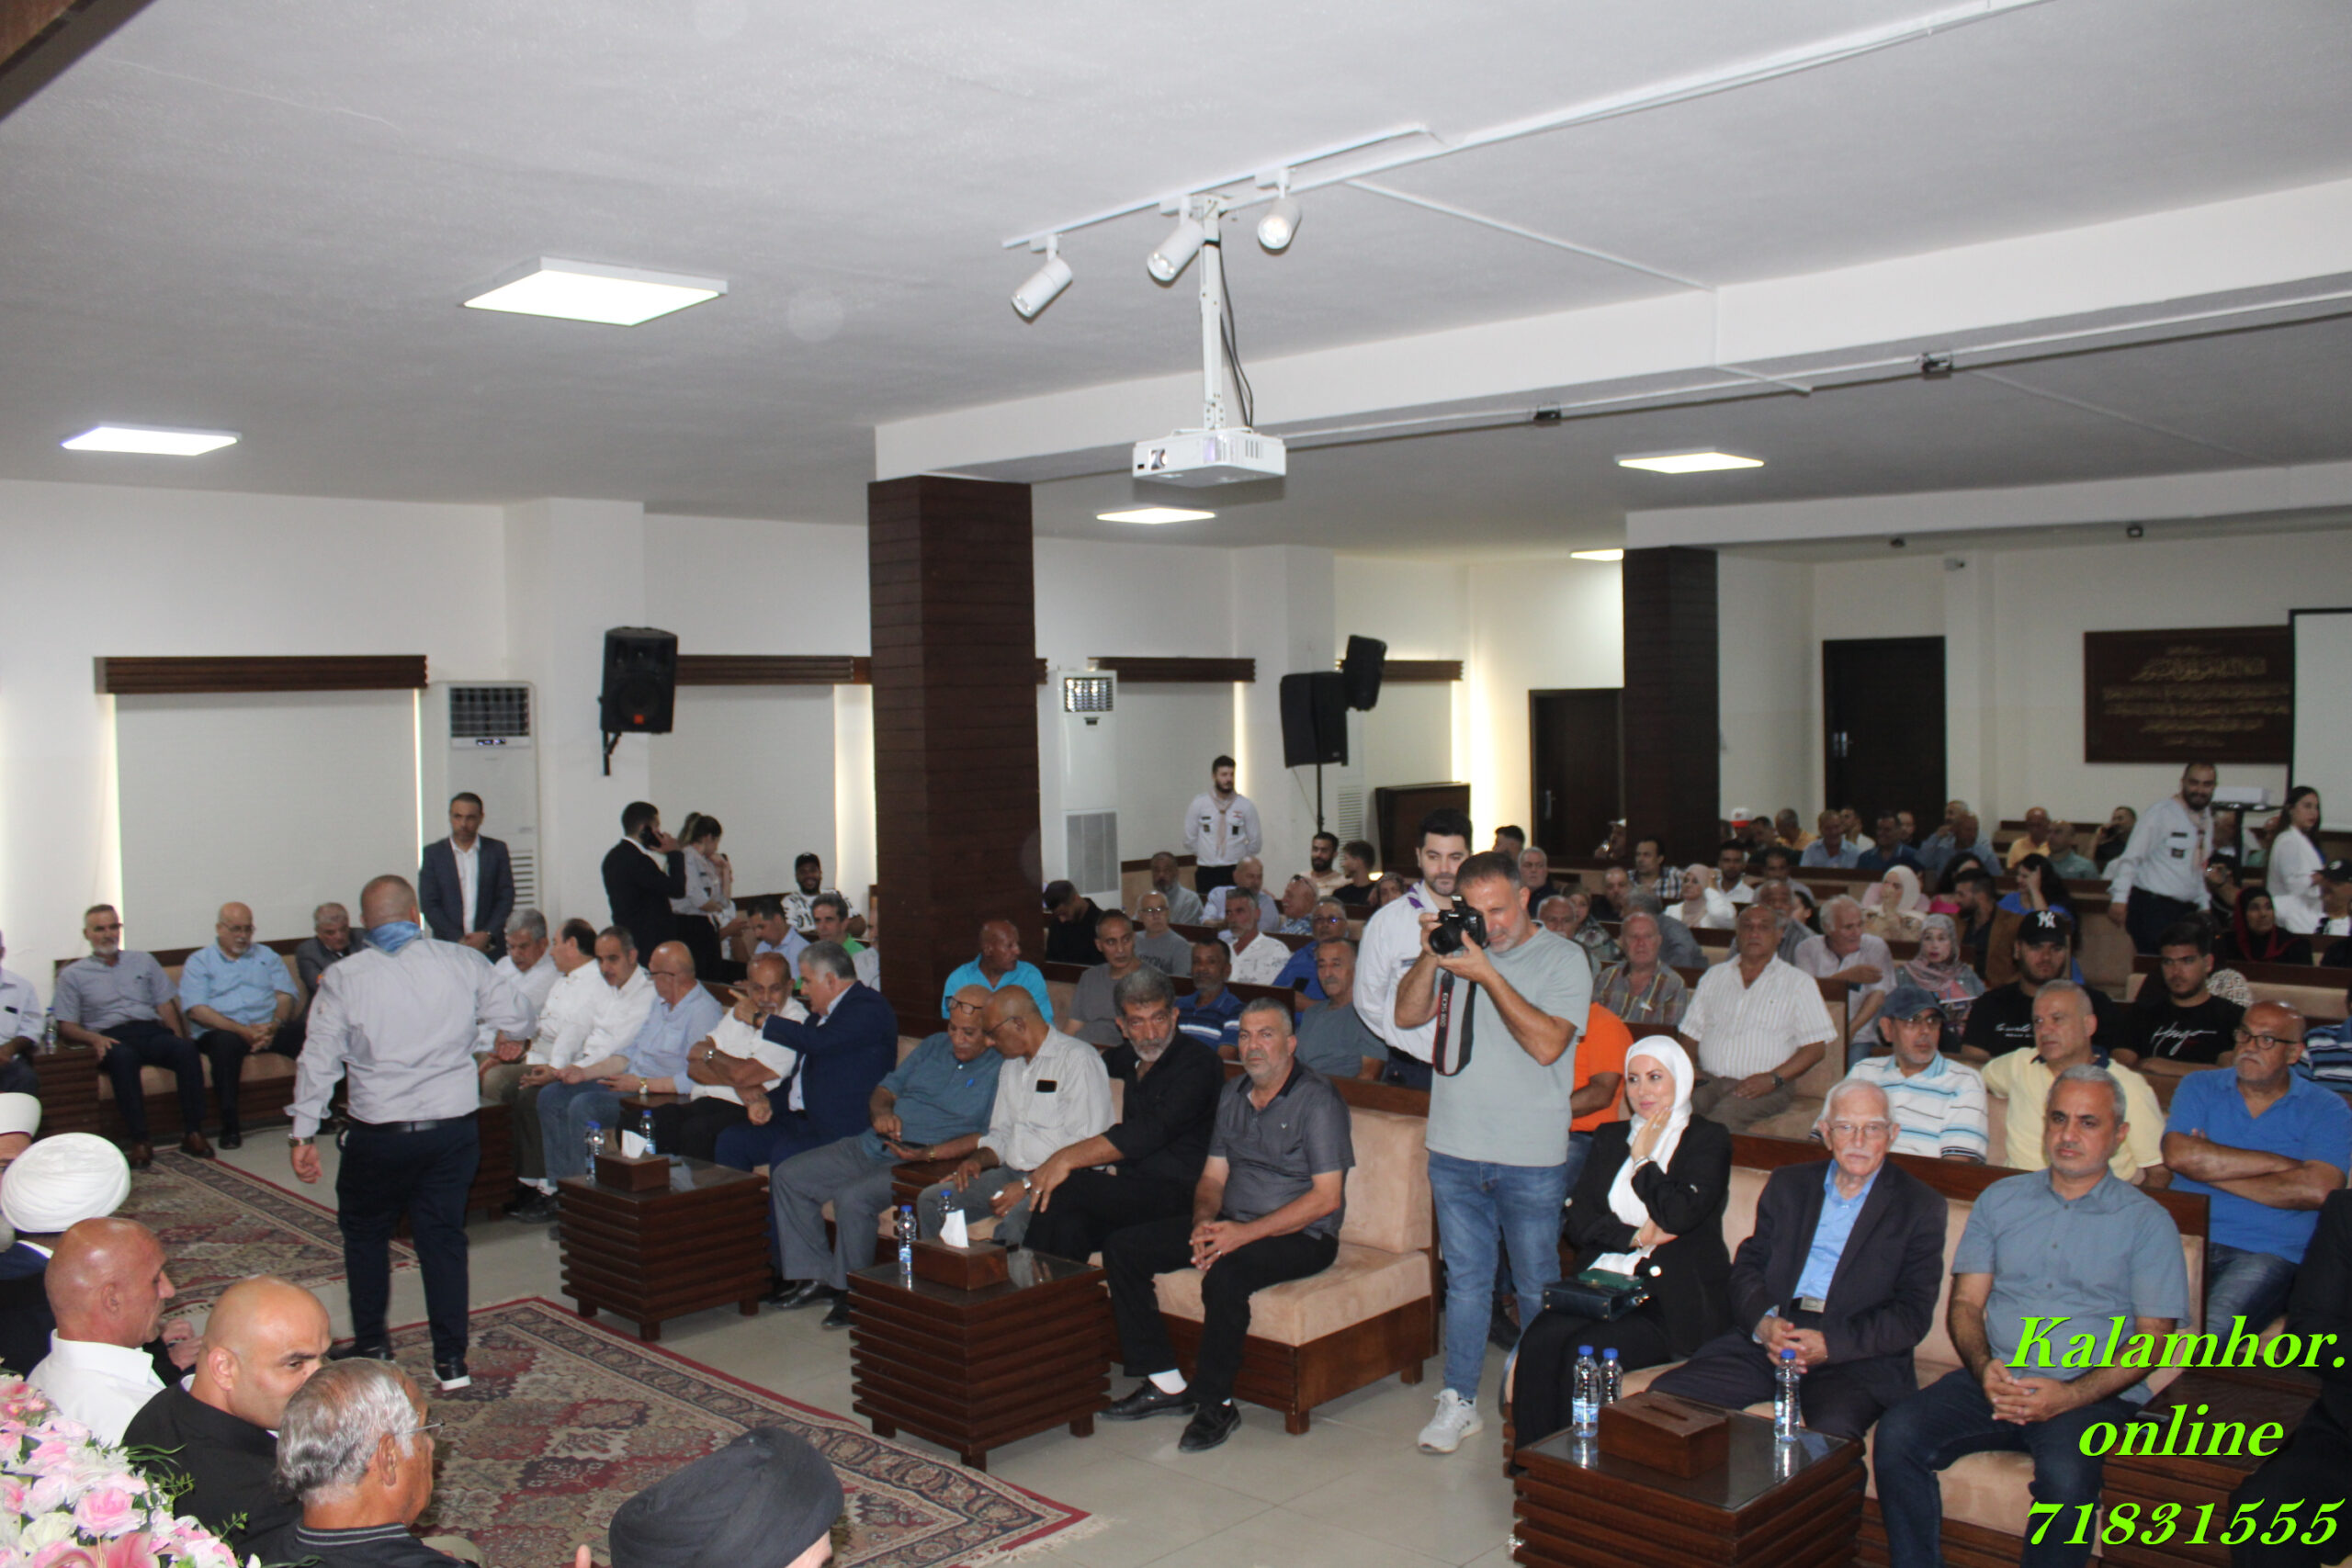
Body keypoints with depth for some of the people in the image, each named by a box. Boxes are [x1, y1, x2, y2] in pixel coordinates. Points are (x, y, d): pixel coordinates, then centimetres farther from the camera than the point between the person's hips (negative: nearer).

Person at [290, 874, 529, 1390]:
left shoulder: (344, 978, -6)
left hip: (379, 1134, -1)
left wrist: (303, 1135, -2)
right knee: (443, 1235, 11)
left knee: (364, 1231, 20)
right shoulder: (464, 963, -4)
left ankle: (371, 1347, 26)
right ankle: (451, 1360, 14)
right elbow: (514, 1020, 2)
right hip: (454, 1128, 2)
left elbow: (319, 1060, -7)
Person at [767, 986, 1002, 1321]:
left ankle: (851, 1291, -10)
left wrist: (929, 1153, -24)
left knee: (853, 1197, -31)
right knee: (787, 1175, 1)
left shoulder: (1002, 1069, -8)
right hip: (871, 1147, 8)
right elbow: (886, 1088, 20)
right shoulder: (934, 1045, 15)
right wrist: (882, 1112, -4)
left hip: (925, 1165, -8)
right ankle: (814, 1276, 5)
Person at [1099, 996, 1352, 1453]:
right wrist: (1204, 1222, -10)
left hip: (1302, 1236, -8)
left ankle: (1215, 1403, -16)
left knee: (1225, 1272, -37)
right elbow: (1213, 1177, 14)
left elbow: (1326, 1198, -18)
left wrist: (1245, 1233, -24)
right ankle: (1165, 1384, -1)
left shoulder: (1318, 1099, -12)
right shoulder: (1232, 1095, 12)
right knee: (1122, 1248, -5)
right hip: (1233, 1224, 8)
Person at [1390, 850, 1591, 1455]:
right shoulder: (1456, 947, 7)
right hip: (1455, 1153, 4)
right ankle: (1459, 1402, 21)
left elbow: (1547, 1044, -19)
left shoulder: (1563, 960, -6)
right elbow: (1407, 1016, 3)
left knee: (1537, 1288, 9)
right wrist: (1429, 957, -12)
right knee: (1465, 1280, 12)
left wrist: (1488, 974, -22)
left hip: (1531, 1160, -3)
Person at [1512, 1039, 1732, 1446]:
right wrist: (1637, 1236, -8)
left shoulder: (1708, 1139, 3)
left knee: (1586, 1351, -28)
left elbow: (1680, 1214, -15)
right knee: (1539, 1340, -25)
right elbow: (1579, 1222, 8)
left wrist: (1643, 1159, -1)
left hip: (1673, 1302, -4)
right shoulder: (1609, 1138, 18)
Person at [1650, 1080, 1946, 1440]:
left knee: (1833, 1429, -37)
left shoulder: (1922, 1206, 8)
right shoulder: (1788, 1184, 20)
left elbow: (1913, 1314, 0)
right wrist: (1761, 1321, -10)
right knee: (1665, 1396, -18)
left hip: (1856, 1357, -3)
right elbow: (1748, 1264, 13)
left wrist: (1831, 1345, -15)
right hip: (1767, 1339, 4)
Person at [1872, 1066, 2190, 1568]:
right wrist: (1984, 1368, -10)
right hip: (1994, 1381, 3)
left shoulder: (2146, 1222, 7)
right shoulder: (1999, 1200, 16)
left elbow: (2151, 1338, 1)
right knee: (1897, 1434, -23)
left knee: (2066, 1475, -35)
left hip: (2091, 1394, -3)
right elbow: (1965, 1303, 13)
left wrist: (2071, 1395, -14)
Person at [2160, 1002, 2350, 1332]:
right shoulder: (2199, 1088, 15)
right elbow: (2179, 1155, -4)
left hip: (2266, 1252, -1)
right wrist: (2279, 1163, -3)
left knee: (2213, 1327, -33)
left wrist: (2212, 1169, -2)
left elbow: (2316, 1190, -8)